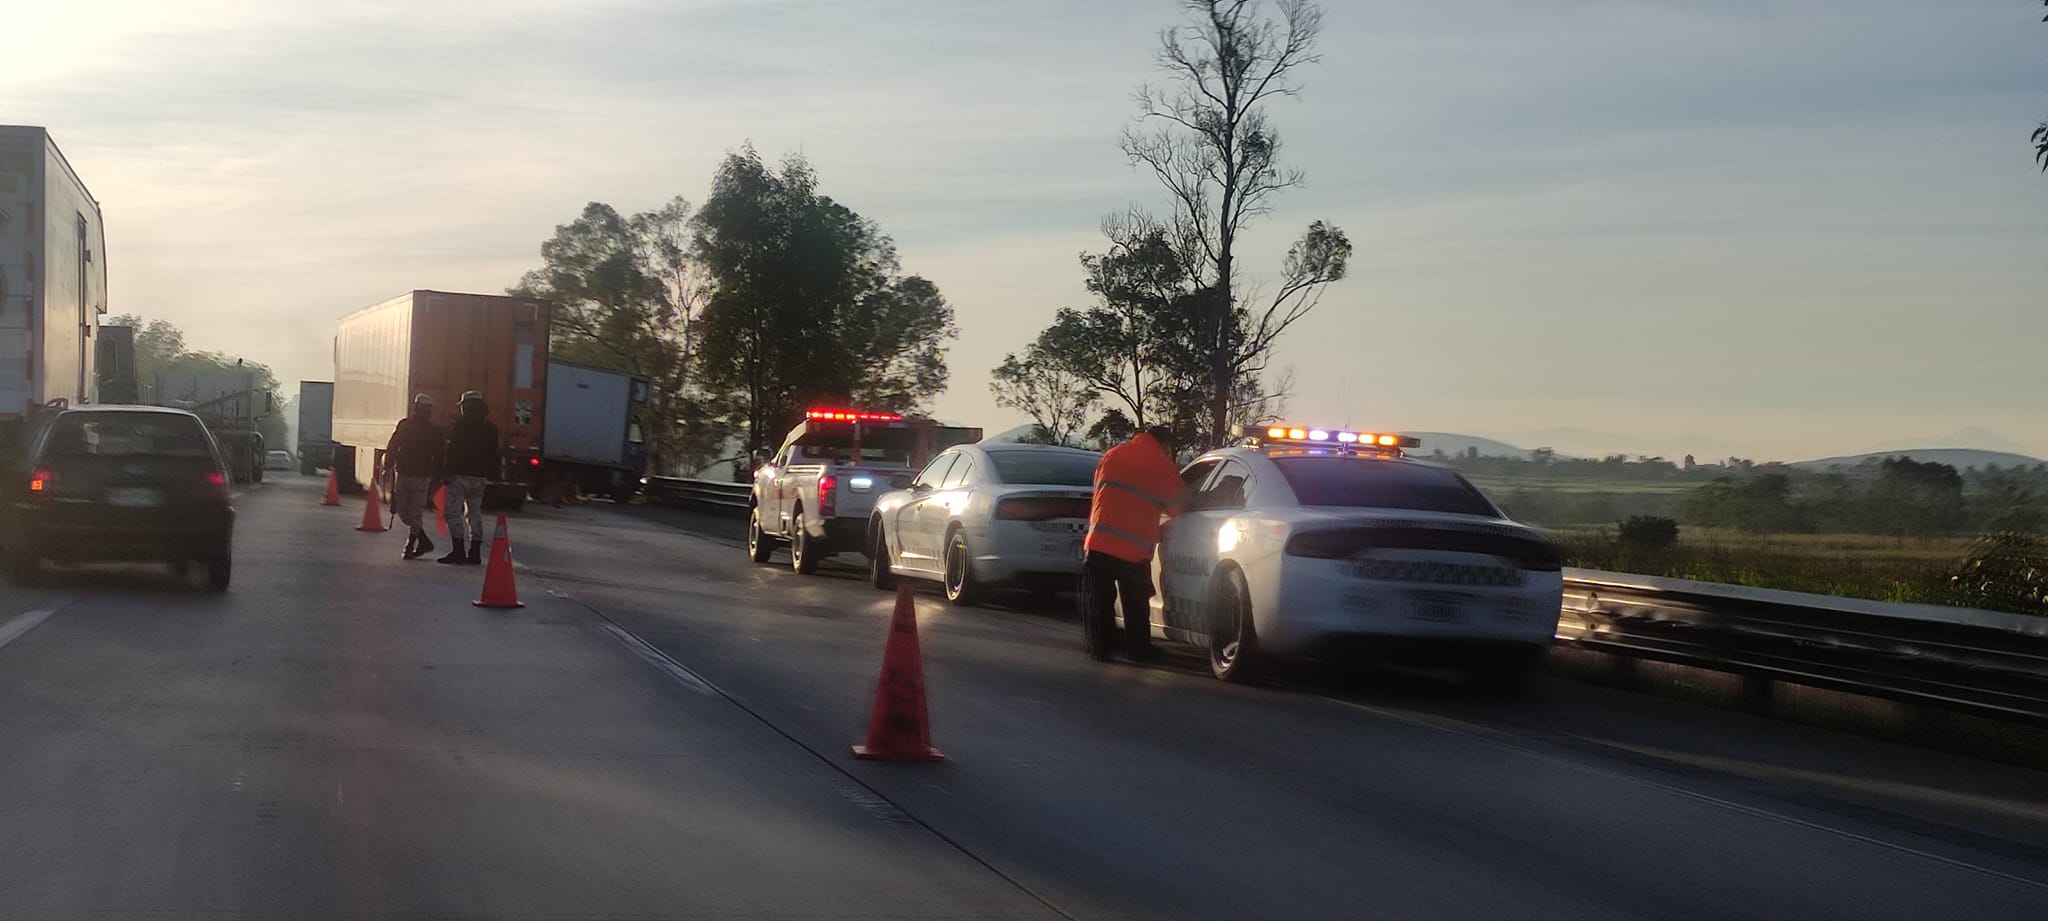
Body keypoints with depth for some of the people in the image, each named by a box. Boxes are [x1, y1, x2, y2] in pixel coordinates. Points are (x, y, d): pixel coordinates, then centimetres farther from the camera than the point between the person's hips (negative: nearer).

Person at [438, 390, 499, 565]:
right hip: (480, 476, 7)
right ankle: (475, 552, 9)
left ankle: (458, 551, -14)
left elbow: (453, 450, -12)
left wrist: (446, 472, -11)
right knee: (475, 512, 12)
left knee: (453, 511, -6)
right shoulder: (490, 428, 14)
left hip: (460, 474, -7)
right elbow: (494, 455, 17)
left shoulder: (461, 424, -6)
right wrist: (490, 475, 21)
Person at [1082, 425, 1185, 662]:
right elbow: (1174, 509, 10)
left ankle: (1100, 649, 9)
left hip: (1099, 543, 2)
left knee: (1098, 601, 10)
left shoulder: (1112, 455, 13)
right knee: (1136, 606, 12)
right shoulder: (1165, 468, 1)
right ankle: (1137, 651, 16)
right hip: (1135, 550, -2)